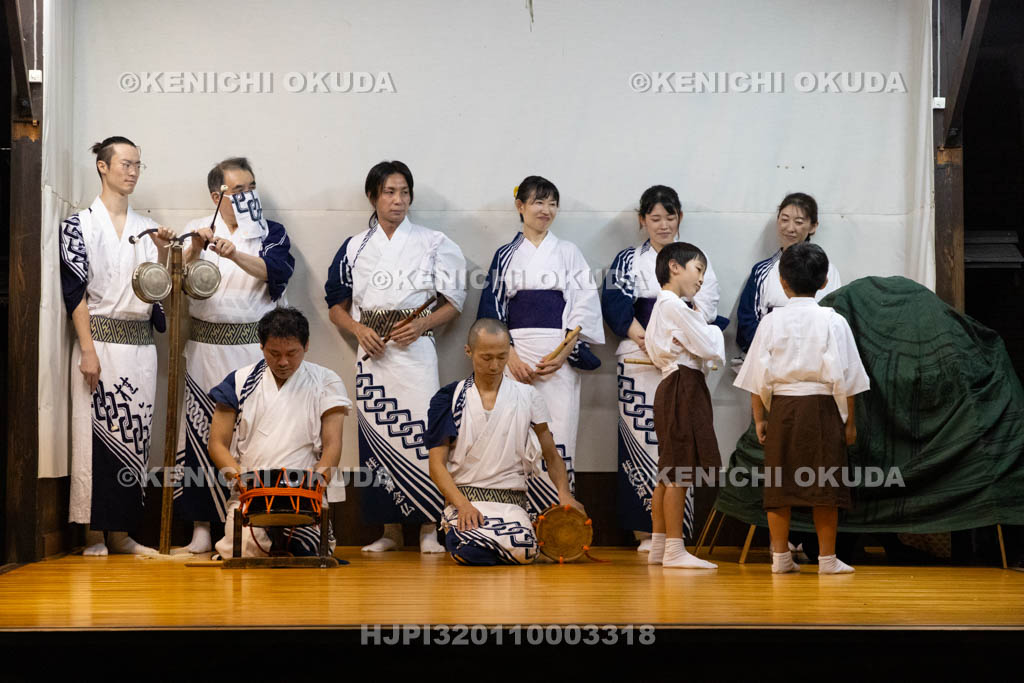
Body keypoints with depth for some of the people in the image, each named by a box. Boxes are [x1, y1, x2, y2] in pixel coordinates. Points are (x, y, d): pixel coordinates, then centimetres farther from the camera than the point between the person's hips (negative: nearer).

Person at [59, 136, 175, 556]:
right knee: (95, 431, -6)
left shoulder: (145, 228, 15)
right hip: (100, 340, -5)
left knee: (133, 434, 2)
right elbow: (74, 289, -6)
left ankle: (120, 532, 7)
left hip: (139, 344, 5)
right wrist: (88, 349, -13)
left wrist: (162, 252, -8)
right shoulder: (80, 224, 1)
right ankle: (93, 532, -2)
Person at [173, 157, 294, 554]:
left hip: (256, 348, 0)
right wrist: (195, 249, -22)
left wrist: (235, 255, -27)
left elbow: (276, 270, -12)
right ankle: (202, 528, 3)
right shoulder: (198, 230, 10)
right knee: (202, 431, -2)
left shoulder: (272, 234, 8)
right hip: (207, 348, 1)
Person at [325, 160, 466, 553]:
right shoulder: (354, 249, 11)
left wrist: (421, 325, -10)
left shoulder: (433, 244, 6)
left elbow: (453, 303, 7)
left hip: (416, 350, -2)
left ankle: (429, 528, -7)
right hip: (372, 353, 2)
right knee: (379, 435, 0)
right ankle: (390, 531, 7)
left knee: (420, 431, -12)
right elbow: (337, 307, 14)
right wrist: (358, 329, -6)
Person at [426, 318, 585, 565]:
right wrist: (463, 505, -14)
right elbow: (437, 465, 3)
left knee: (522, 552, -30)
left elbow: (552, 457, 15)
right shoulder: (449, 399, 6)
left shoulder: (527, 397, 10)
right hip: (464, 499, -1)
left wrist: (564, 493, -6)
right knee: (469, 552, -32)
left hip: (512, 501, 1)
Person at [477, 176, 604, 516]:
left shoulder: (568, 252, 10)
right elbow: (492, 309, 6)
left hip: (561, 356, 0)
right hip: (516, 355, 0)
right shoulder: (505, 255, 12)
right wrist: (510, 356, -8)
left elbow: (585, 307, 4)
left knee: (557, 438, -7)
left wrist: (564, 353, -9)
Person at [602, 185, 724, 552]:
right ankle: (645, 530, -5)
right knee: (641, 436, -7)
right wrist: (648, 341, -14)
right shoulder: (628, 260, 12)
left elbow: (706, 308, 4)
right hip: (639, 362, -1)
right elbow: (616, 306, -1)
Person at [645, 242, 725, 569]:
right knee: (679, 472, -9)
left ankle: (659, 547, 16)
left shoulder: (662, 307, 19)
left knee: (668, 473, 12)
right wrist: (713, 330, 5)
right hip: (684, 386, -11)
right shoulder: (675, 307, -14)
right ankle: (674, 550, -7)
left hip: (674, 387, 11)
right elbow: (709, 349, -15)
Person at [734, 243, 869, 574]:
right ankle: (827, 557, 7)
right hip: (821, 408, -2)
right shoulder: (833, 322, -4)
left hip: (781, 408, 2)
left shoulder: (771, 322, 2)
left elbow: (759, 376, 3)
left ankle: (780, 556, 11)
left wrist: (759, 418, 11)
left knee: (778, 484, 8)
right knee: (824, 484, 4)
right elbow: (843, 376, -4)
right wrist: (849, 421, 4)